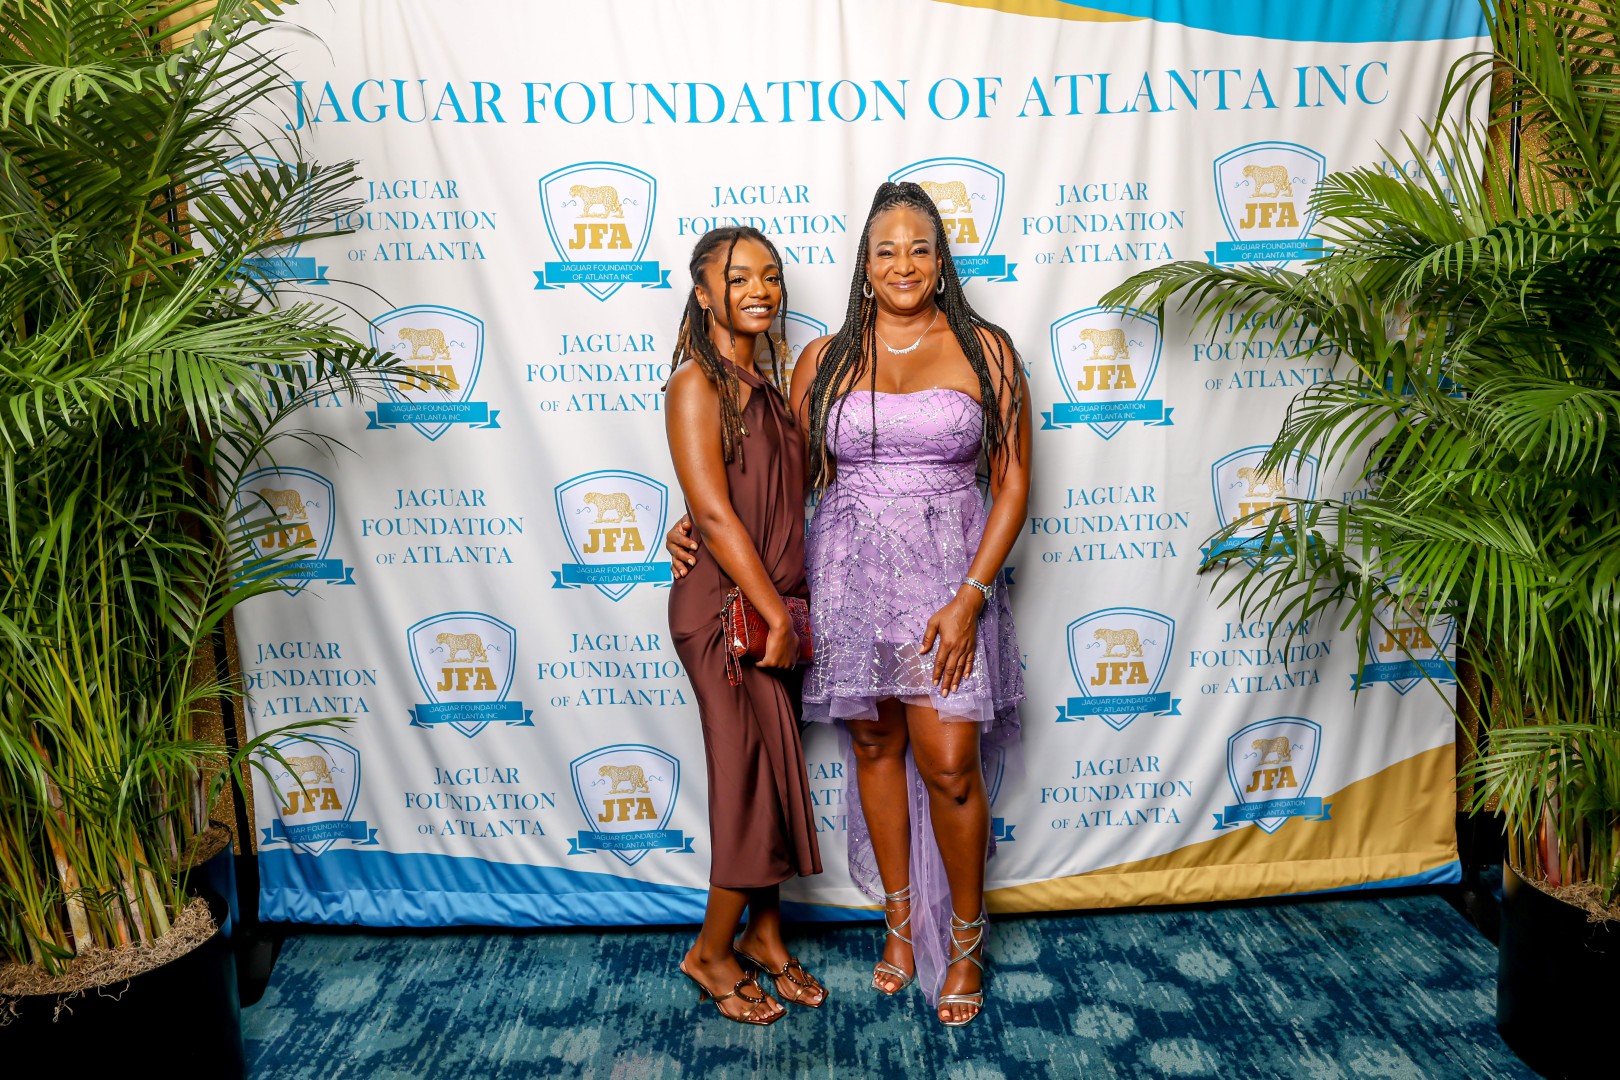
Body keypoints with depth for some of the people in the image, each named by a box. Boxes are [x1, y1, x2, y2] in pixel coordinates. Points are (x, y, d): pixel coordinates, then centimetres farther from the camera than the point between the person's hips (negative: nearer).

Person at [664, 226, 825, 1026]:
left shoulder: (767, 385, 13)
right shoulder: (697, 383, -12)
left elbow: (784, 502, 13)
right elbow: (714, 511, -18)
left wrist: (790, 610, 5)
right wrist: (776, 615, -17)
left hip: (776, 604, 8)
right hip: (726, 610, -8)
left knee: (774, 774, 14)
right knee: (755, 778, 0)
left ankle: (764, 934, 31)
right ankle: (712, 952, 19)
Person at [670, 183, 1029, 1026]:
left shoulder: (984, 350, 0)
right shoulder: (825, 359, 6)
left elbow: (1013, 482, -2)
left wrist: (970, 594, -11)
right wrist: (703, 527, 2)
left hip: (949, 573, -2)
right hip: (848, 570, 2)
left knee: (949, 765, -5)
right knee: (875, 746, 10)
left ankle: (964, 943, 18)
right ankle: (900, 919, 31)